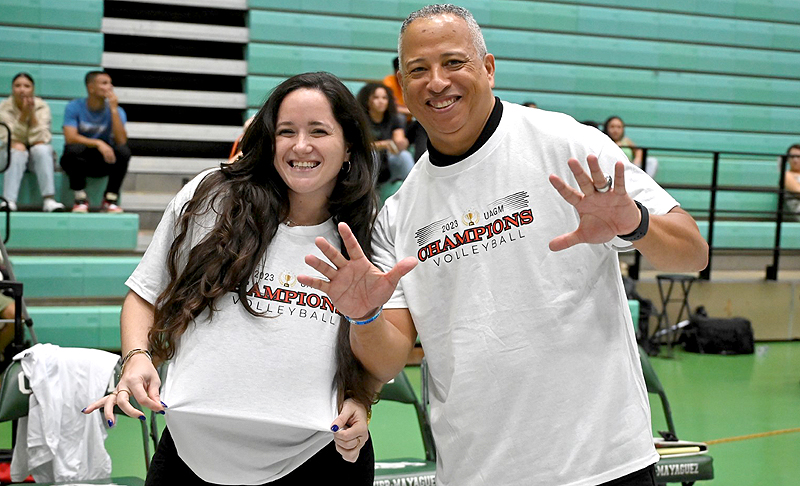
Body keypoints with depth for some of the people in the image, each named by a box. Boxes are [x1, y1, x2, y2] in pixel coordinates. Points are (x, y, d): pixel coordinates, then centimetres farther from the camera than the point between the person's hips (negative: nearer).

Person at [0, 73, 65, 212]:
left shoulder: (42, 107, -7)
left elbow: (40, 139, -17)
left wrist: (32, 113, -26)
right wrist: (23, 114, -26)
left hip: (37, 155, 0)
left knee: (41, 149, -32)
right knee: (18, 150, -33)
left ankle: (49, 200, -43)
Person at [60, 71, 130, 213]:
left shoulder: (116, 110, -4)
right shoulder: (74, 107, -8)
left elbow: (121, 141, -20)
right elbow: (70, 138, -21)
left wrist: (114, 109, -23)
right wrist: (98, 143, -34)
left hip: (104, 162, 2)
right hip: (77, 162, -2)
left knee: (124, 151, -28)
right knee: (74, 149, -35)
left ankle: (110, 199, -15)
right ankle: (80, 198, -17)